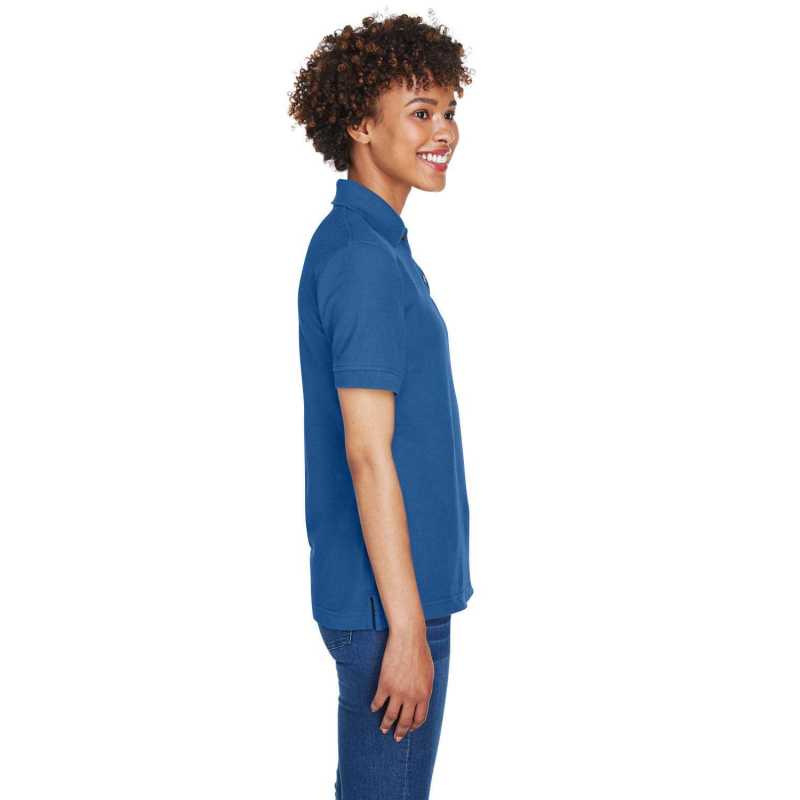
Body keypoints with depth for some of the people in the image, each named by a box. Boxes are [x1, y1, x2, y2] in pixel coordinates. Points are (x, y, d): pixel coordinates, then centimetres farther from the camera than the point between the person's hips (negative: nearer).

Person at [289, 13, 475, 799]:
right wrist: (407, 627, -21)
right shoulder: (364, 260, -18)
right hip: (389, 600, -10)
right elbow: (367, 454, -22)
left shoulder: (368, 244, 13)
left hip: (400, 590, 10)